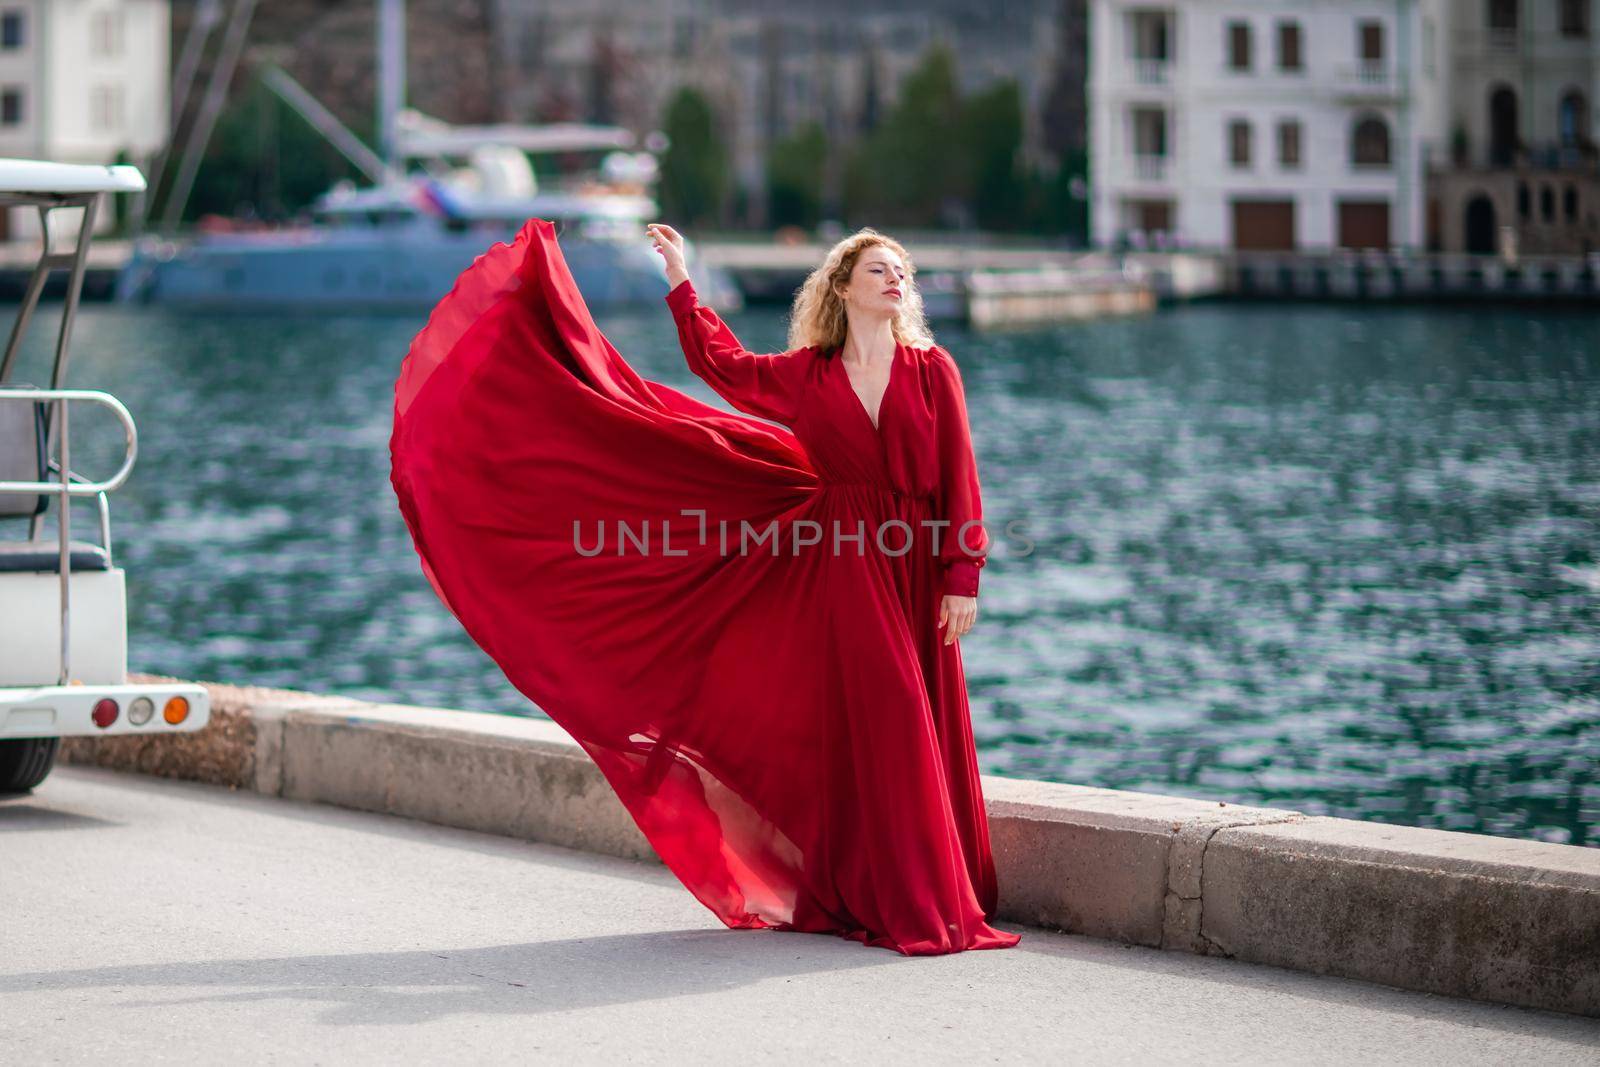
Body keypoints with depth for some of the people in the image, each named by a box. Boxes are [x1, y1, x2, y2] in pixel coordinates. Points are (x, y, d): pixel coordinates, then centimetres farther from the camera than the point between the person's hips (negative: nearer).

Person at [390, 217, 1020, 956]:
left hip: (917, 572, 0)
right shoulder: (807, 374, 7)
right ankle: (893, 902, -1)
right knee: (871, 733, -5)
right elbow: (721, 363, 23)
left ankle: (938, 898, 10)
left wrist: (962, 579, -7)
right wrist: (681, 281, 25)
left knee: (921, 737, 2)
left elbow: (959, 477, 0)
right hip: (845, 572, 0)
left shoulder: (931, 369, 4)